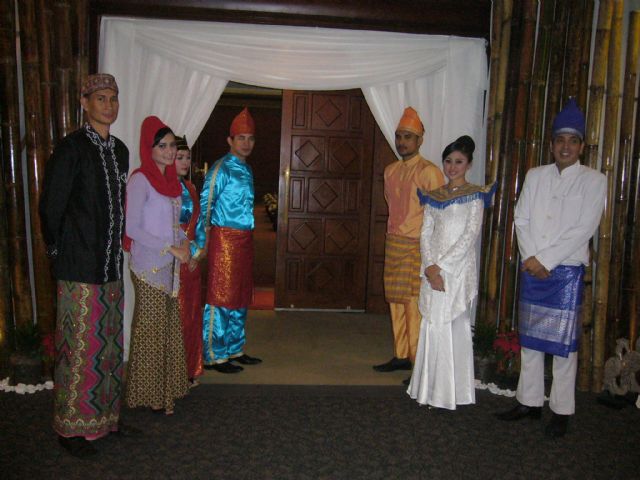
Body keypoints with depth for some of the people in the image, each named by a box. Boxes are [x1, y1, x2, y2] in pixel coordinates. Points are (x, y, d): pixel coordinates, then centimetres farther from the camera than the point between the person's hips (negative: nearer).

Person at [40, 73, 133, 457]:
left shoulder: (120, 150, 11)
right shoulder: (71, 148, -10)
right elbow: (51, 207, -9)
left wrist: (118, 246, 13)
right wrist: (60, 253, -3)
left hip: (112, 266, 7)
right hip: (80, 268, -7)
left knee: (110, 343, 14)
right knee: (80, 347, 1)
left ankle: (107, 415, 29)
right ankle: (72, 428, 17)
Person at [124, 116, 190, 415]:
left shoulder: (171, 179, 11)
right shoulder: (140, 180, -12)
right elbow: (132, 228, -16)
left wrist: (184, 244, 1)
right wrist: (170, 248, -17)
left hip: (170, 266, 7)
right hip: (149, 266, -7)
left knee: (168, 328, 13)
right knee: (150, 330, 2)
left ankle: (166, 386, 26)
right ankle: (149, 394, 15)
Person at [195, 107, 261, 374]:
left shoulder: (246, 169, 16)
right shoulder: (221, 169, -10)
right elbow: (204, 206, -12)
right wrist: (201, 244, -15)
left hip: (244, 239, 9)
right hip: (225, 239, -8)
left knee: (241, 297, 14)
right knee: (221, 297, -3)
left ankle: (234, 350, 26)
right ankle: (214, 356, 7)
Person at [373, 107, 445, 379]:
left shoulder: (429, 172, -9)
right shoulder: (390, 171, 13)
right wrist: (393, 237, 18)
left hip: (416, 247, -7)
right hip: (393, 244, 7)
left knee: (414, 306, -8)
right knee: (396, 303, 11)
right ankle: (401, 356, 22)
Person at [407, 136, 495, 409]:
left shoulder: (474, 195, -2)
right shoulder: (434, 196, 12)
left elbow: (470, 235, -10)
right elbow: (426, 233, 6)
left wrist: (442, 266, -15)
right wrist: (430, 267, -9)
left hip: (458, 269, -4)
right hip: (432, 270, 5)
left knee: (453, 327, -1)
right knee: (432, 326, 7)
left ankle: (451, 393, 10)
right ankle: (429, 388, 18)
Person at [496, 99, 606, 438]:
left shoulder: (593, 181, -1)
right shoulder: (535, 176, 12)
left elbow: (583, 229, -10)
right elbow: (521, 219, 6)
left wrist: (545, 260, -13)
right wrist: (530, 257, -8)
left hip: (566, 271, -4)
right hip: (531, 269, 4)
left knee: (563, 343, 0)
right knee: (529, 338, 10)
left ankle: (561, 411, 12)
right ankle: (529, 402, 22)